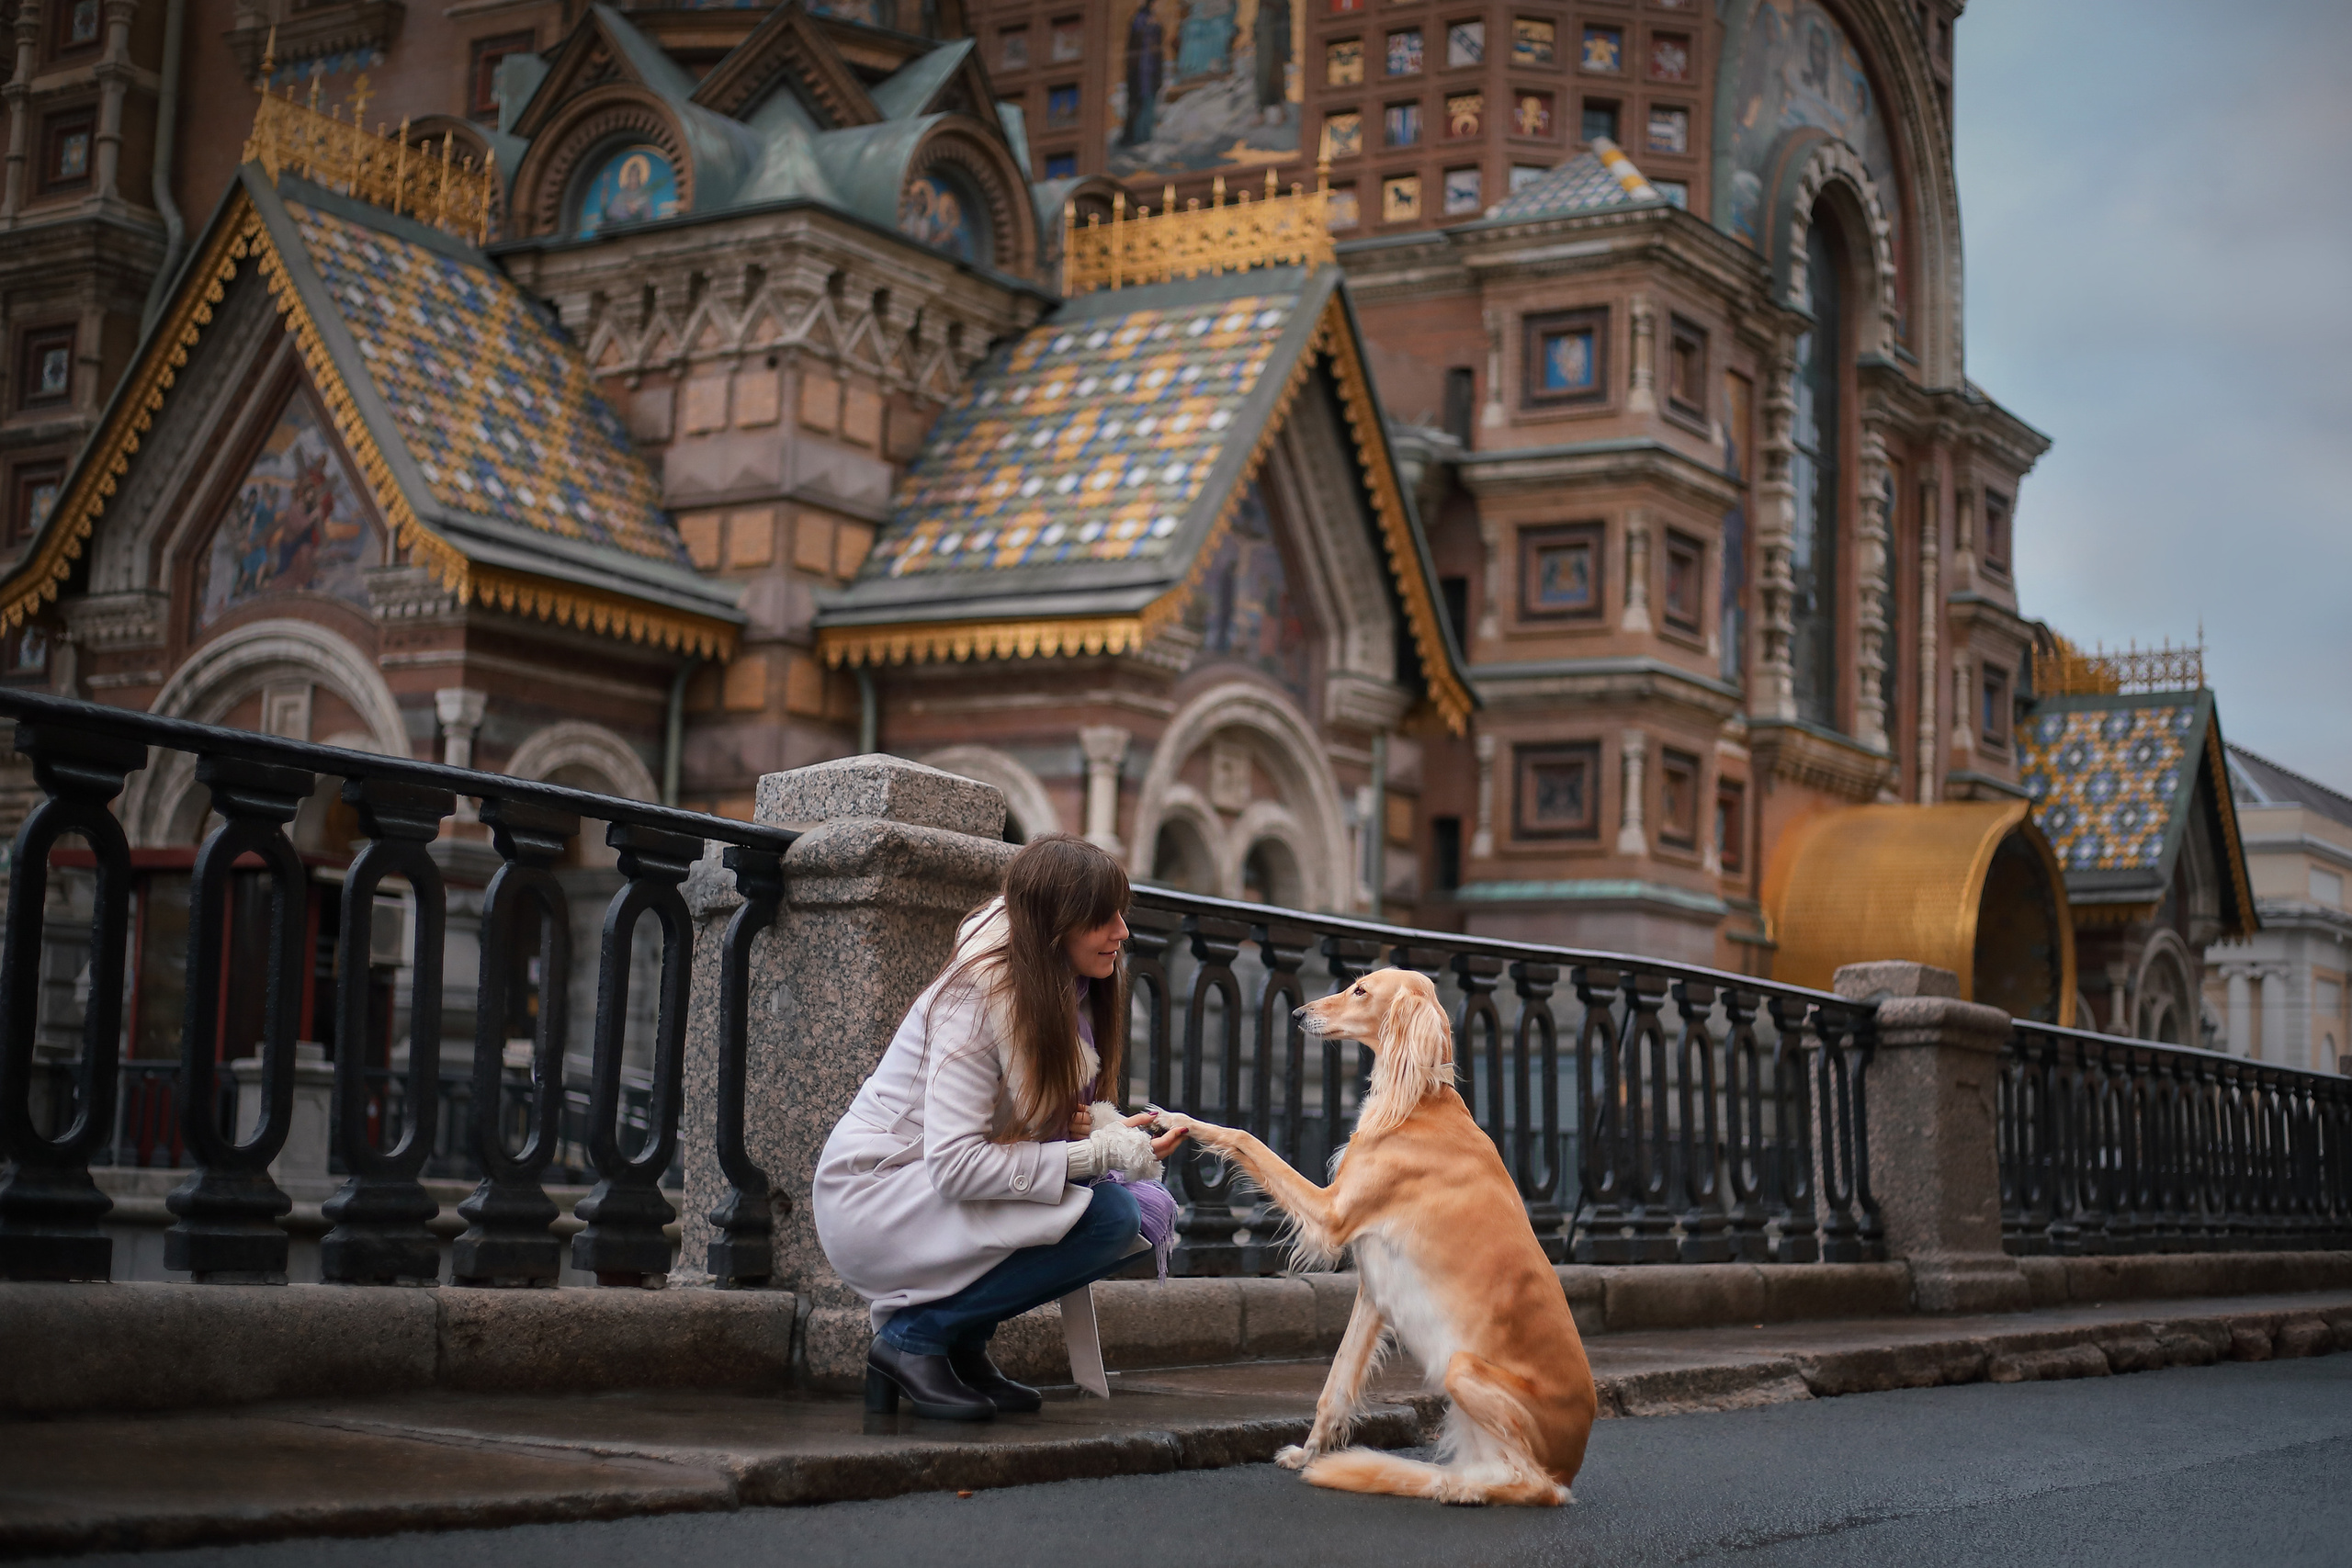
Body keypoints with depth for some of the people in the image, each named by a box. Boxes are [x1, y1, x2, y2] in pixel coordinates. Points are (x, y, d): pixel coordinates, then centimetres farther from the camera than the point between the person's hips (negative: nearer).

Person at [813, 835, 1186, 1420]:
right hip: (872, 1201, -9)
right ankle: (913, 1337, -12)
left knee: (1151, 1208, -6)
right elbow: (955, 1164, -28)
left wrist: (1097, 1123, -13)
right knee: (1108, 1215, -24)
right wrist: (1097, 1154, -28)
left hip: (933, 1192, 9)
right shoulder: (977, 999, -23)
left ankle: (963, 1344, 2)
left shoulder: (1067, 991, 2)